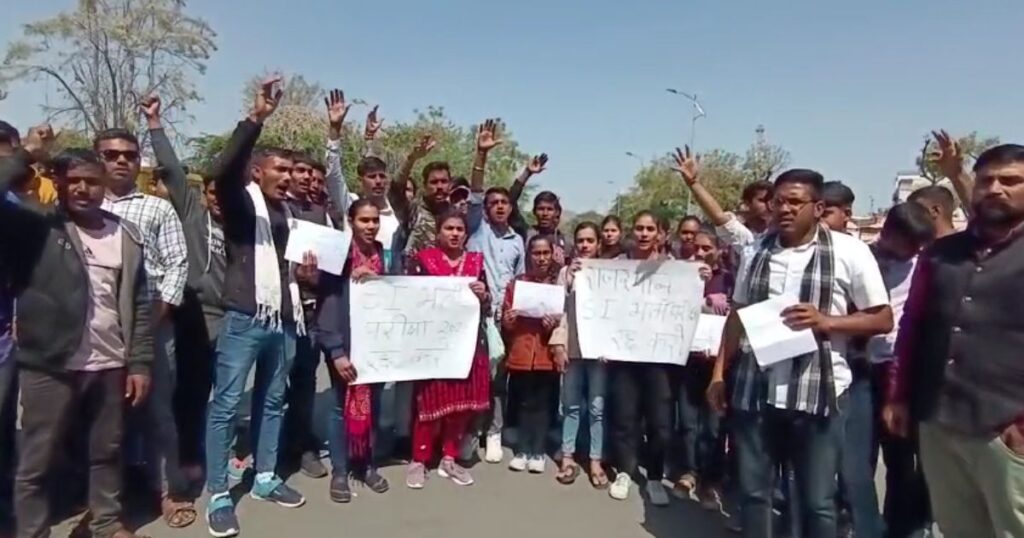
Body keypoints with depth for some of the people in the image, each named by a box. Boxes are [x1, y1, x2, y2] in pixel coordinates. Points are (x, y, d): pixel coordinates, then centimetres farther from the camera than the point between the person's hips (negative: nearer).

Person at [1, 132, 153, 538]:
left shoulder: (126, 235, 6)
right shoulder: (36, 227, -2)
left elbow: (139, 304, 5)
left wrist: (140, 362, 1)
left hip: (110, 366, 3)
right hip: (50, 367, -3)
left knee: (107, 451, 17)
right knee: (37, 462, 9)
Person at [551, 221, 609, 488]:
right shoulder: (566, 272, 9)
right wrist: (558, 343, -4)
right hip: (572, 346, 2)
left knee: (597, 407, 3)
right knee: (571, 405, 8)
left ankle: (596, 461, 13)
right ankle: (568, 457, 18)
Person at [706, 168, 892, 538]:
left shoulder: (850, 252, -4)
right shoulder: (757, 250, 8)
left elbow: (883, 320, -2)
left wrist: (826, 321, -19)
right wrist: (719, 372, 9)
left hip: (818, 393, -3)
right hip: (754, 389, 3)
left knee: (816, 501, 9)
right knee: (752, 491, 14)